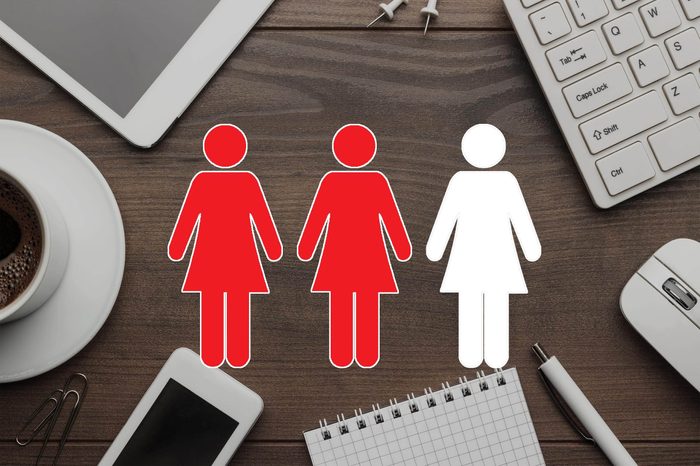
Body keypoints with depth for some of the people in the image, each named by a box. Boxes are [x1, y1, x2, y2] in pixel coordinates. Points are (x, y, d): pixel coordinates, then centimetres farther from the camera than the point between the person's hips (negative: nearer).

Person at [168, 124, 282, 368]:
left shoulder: (202, 181, -5)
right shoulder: (248, 181, -5)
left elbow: (187, 218, -2)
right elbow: (262, 217, -2)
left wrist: (176, 248, 6)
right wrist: (274, 247, 5)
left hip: (209, 256, 0)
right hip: (240, 255, 0)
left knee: (211, 310, 6)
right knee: (239, 310, 5)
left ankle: (212, 357, 8)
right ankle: (238, 357, 7)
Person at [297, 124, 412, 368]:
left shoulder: (331, 181, -6)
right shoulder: (378, 181, -5)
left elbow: (316, 218, -2)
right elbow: (392, 217, -2)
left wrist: (305, 248, 5)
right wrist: (403, 247, 6)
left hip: (338, 255, 0)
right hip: (369, 254, 0)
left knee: (340, 310, 5)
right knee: (368, 310, 5)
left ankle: (341, 357, 8)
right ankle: (367, 357, 7)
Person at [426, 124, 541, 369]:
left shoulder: (460, 180, -7)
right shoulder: (507, 180, -6)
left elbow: (445, 218, -4)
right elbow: (522, 218, -1)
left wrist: (434, 248, 4)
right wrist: (533, 248, 8)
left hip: (468, 254, 0)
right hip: (498, 253, 0)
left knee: (470, 308, 5)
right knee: (498, 309, 5)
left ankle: (470, 357, 8)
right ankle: (496, 358, 8)